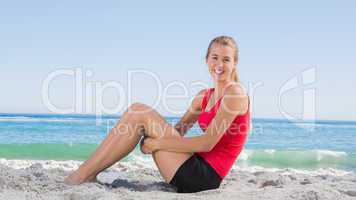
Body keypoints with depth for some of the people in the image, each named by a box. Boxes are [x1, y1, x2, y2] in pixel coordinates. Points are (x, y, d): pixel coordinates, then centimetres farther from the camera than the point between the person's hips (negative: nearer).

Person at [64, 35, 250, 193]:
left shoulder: (235, 93, -9)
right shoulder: (204, 96, 16)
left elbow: (207, 143, -17)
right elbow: (178, 130, 21)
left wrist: (157, 143, -12)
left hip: (207, 176, -8)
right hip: (197, 172, 8)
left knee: (139, 113, -14)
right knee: (138, 110, 3)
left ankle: (83, 175, -10)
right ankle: (89, 173, 0)